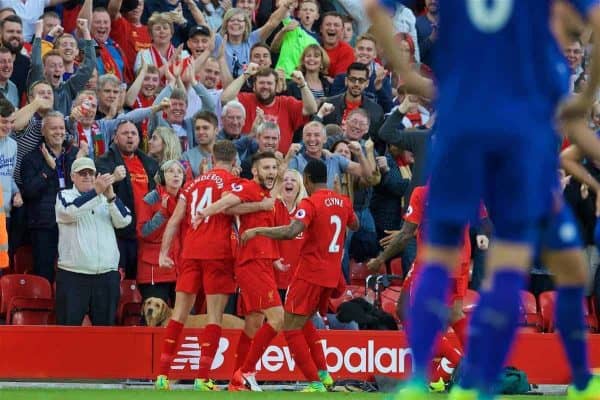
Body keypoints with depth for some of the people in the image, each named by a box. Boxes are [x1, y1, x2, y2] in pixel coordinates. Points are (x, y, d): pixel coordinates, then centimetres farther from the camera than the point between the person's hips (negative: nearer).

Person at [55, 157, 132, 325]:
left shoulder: (107, 199, 14)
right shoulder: (64, 196, 6)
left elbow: (124, 220, -2)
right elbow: (71, 211, -17)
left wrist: (110, 196, -18)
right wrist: (96, 191, -27)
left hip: (107, 275, 3)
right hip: (73, 274, -3)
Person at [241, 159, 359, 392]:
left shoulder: (310, 204, -15)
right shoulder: (343, 202, 7)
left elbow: (291, 232, -30)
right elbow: (354, 226, 29)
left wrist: (256, 231, -22)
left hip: (310, 273, -8)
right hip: (332, 275, 8)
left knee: (291, 327, -2)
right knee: (304, 322, 24)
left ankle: (316, 383, -10)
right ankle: (323, 373, 18)